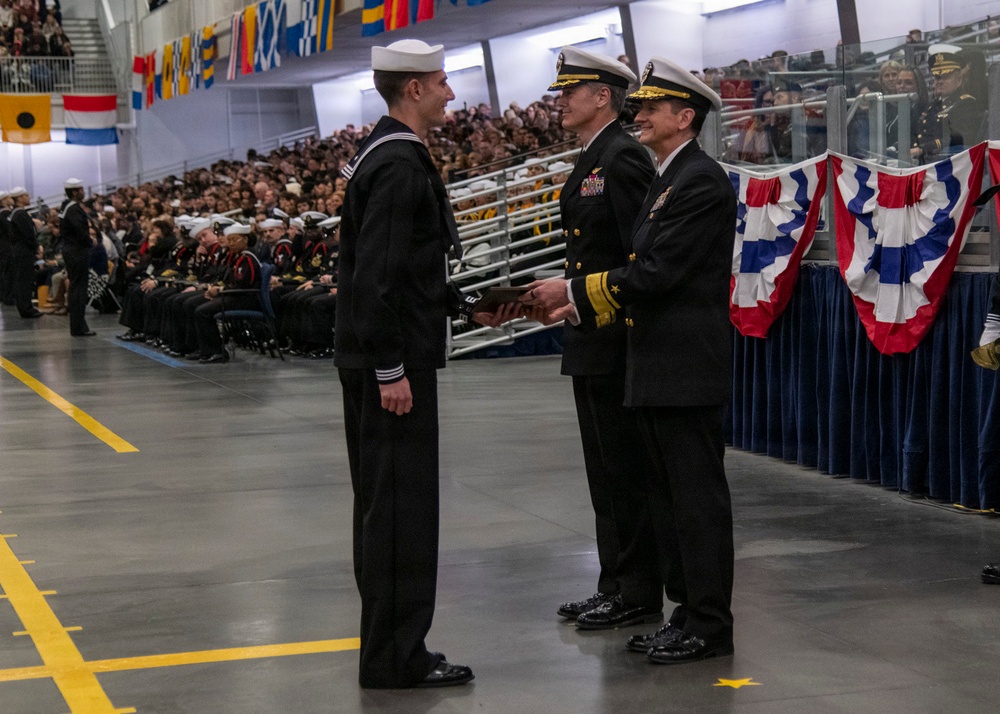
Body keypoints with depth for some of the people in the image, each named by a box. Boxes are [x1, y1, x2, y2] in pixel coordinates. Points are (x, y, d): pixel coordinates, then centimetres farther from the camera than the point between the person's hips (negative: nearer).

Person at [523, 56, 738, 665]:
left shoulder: (701, 181, -14)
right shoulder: (667, 180, 18)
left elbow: (659, 271, -20)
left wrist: (574, 291, -14)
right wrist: (580, 306, 10)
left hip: (688, 370, -10)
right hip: (659, 369, 10)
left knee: (698, 498, -3)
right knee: (670, 497, 14)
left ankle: (710, 626, 4)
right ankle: (689, 611, 23)